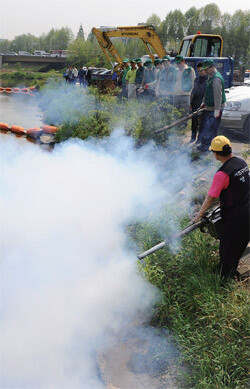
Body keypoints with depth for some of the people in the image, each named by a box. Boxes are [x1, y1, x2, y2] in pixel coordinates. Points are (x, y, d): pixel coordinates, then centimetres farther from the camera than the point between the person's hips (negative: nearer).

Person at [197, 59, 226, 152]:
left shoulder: (216, 78, -20)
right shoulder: (210, 77, 14)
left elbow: (218, 95, -24)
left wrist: (217, 110, -26)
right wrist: (204, 102, 25)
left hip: (214, 109, -10)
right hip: (208, 107, 10)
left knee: (211, 128, -7)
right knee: (204, 126, 15)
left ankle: (209, 147, 1)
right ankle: (204, 144, 27)